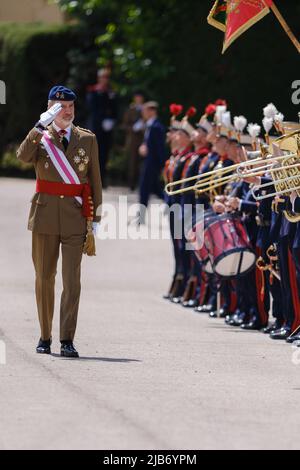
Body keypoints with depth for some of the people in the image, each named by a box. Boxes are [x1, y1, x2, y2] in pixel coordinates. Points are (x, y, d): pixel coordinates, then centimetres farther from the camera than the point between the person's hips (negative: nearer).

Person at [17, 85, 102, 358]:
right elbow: (23, 156, -18)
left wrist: (95, 218, 5)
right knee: (44, 278, 7)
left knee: (72, 280, -9)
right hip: (45, 214, 0)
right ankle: (45, 337, 18)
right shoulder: (40, 137, 5)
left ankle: (67, 340, -10)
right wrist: (42, 126, -23)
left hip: (76, 216, 0)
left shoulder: (88, 139, 7)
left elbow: (95, 181, 8)